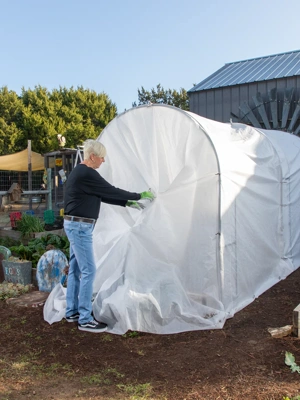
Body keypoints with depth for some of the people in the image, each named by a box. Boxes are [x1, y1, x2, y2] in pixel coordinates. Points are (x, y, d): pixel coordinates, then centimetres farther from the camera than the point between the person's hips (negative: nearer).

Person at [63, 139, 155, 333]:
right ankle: (85, 319, 0)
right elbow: (112, 191, -15)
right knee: (88, 270, -7)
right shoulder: (87, 174, -18)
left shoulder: (81, 173, 14)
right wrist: (139, 196, -5)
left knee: (76, 268, 15)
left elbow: (104, 195, 17)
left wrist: (127, 202, 12)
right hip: (80, 226, -11)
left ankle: (72, 311, 25)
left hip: (76, 225, 11)